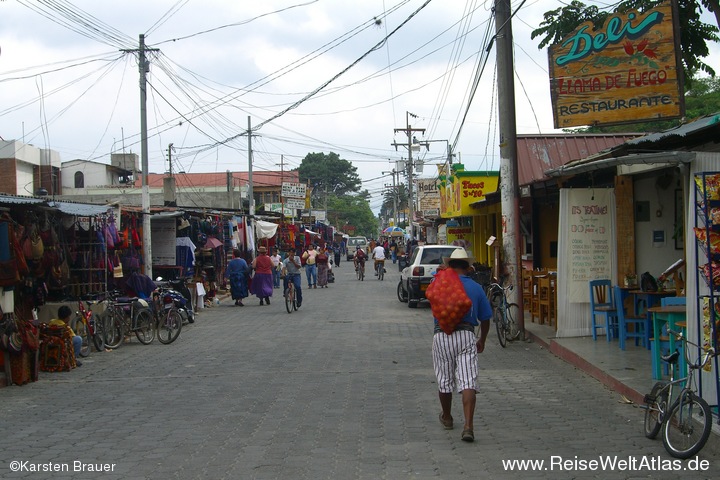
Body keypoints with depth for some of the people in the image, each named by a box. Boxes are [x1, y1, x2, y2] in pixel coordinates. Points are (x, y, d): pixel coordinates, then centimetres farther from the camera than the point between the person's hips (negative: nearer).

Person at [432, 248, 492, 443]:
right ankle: (468, 426, -17)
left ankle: (446, 418, 35)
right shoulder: (476, 287, 6)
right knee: (468, 382, -6)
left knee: (444, 381, 16)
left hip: (442, 336, 0)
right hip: (466, 335, 0)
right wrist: (482, 340, 27)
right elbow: (485, 318, 11)